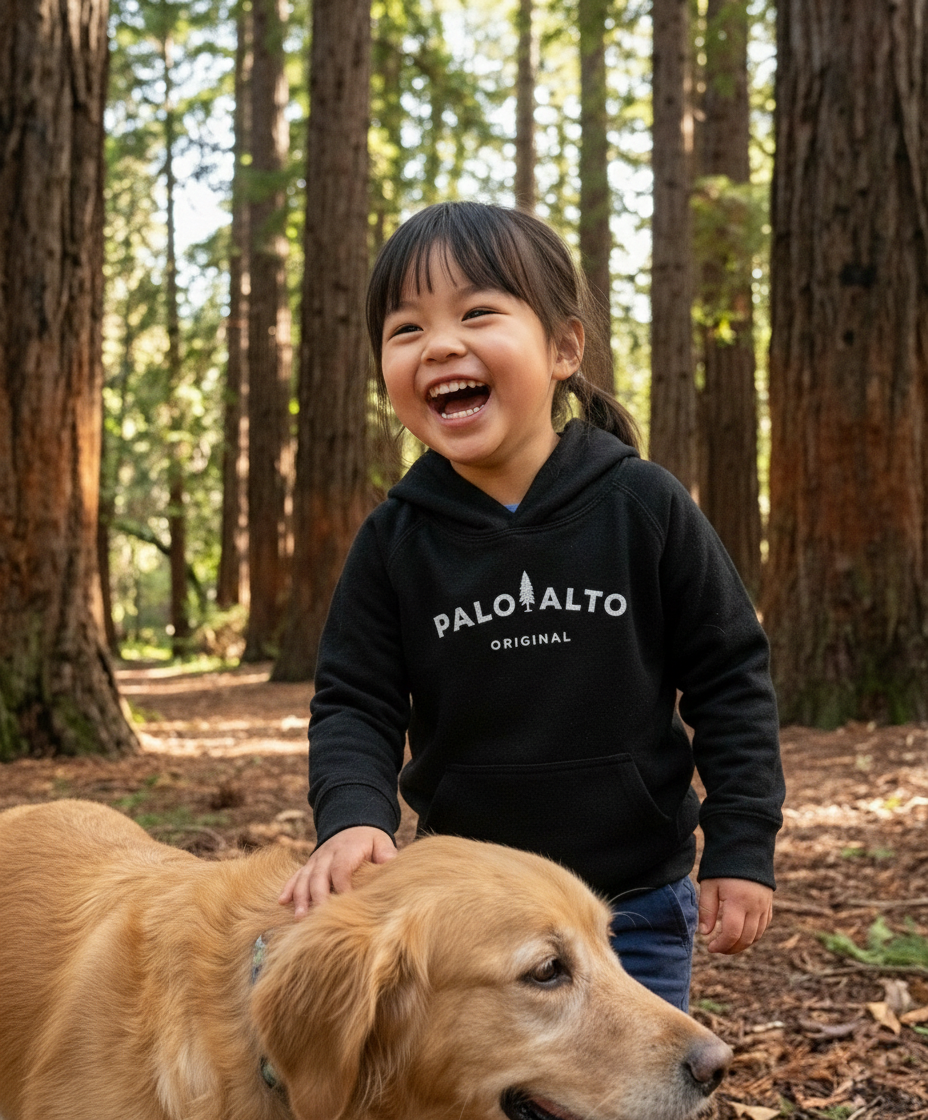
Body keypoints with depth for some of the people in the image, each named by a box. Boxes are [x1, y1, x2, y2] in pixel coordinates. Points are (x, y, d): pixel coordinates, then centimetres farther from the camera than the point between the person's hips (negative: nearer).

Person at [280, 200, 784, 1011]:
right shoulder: (395, 540, -5)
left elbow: (731, 678, -3)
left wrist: (741, 847, -5)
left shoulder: (644, 507, -9)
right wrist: (353, 816, -22)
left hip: (639, 904, -1)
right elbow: (354, 702, -2)